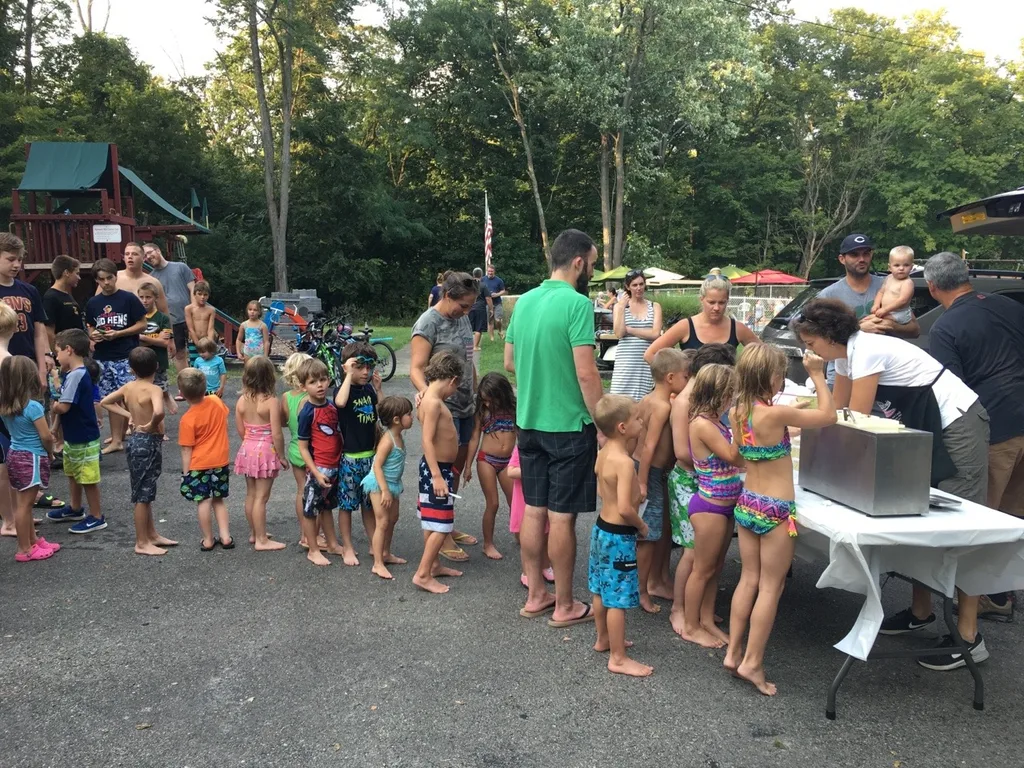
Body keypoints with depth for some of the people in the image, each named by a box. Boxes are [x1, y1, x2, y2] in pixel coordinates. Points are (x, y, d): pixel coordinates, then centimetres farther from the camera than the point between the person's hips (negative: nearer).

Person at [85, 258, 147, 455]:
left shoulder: (128, 299, -3)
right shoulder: (92, 303, 10)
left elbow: (142, 324, -3)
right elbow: (90, 327, 19)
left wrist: (118, 333, -13)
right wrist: (93, 335, -3)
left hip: (126, 357, -4)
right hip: (102, 358, 4)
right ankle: (116, 439, 12)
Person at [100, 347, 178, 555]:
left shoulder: (128, 387, 3)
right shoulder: (154, 389, -19)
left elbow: (105, 402, 16)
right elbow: (159, 412, -39)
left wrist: (129, 415, 10)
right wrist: (153, 425, -19)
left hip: (135, 439, 8)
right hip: (148, 442, -8)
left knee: (145, 491, 19)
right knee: (143, 494, 1)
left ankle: (152, 535, 31)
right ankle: (142, 543, 10)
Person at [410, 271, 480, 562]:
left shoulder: (462, 318, 10)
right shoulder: (428, 323, -13)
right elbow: (416, 368, -19)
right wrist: (424, 391, -37)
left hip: (465, 407, 8)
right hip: (443, 408, -8)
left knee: (457, 470, 15)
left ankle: (449, 528, 27)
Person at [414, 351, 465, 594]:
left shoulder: (431, 399, 9)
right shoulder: (433, 402, -20)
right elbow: (427, 441, -25)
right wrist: (437, 476, -27)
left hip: (439, 467, 10)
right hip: (437, 468, -10)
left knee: (433, 523, 19)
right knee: (440, 525, -5)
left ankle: (433, 565, 30)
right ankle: (422, 574, -1)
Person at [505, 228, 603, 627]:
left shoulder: (525, 301, 6)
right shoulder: (577, 303, -16)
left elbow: (510, 362, 14)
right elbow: (586, 373, -20)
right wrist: (602, 424, -12)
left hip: (529, 422, 7)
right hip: (569, 426, -7)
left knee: (533, 511, 14)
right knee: (562, 517, 3)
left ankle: (535, 595, 27)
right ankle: (564, 606, 17)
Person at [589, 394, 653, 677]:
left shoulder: (603, 454, 3)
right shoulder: (624, 462, -25)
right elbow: (625, 508, -29)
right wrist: (642, 526, -12)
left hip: (601, 527, 9)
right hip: (619, 535, -9)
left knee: (602, 590, 21)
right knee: (618, 598, 1)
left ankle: (603, 639, 38)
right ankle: (618, 658, 11)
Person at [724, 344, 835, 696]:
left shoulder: (736, 412, 0)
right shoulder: (776, 414, -20)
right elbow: (828, 415, -9)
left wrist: (790, 416, 18)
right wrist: (817, 374, -3)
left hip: (746, 504, 7)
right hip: (775, 510, -7)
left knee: (748, 580, 17)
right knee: (771, 587, 5)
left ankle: (733, 653, 23)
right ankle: (752, 663, 11)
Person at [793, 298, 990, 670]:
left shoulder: (865, 351, -22)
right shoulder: (847, 353, 6)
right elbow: (837, 411, 16)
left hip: (958, 424, -10)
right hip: (929, 427, 10)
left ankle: (969, 637, -3)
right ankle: (921, 612, 23)